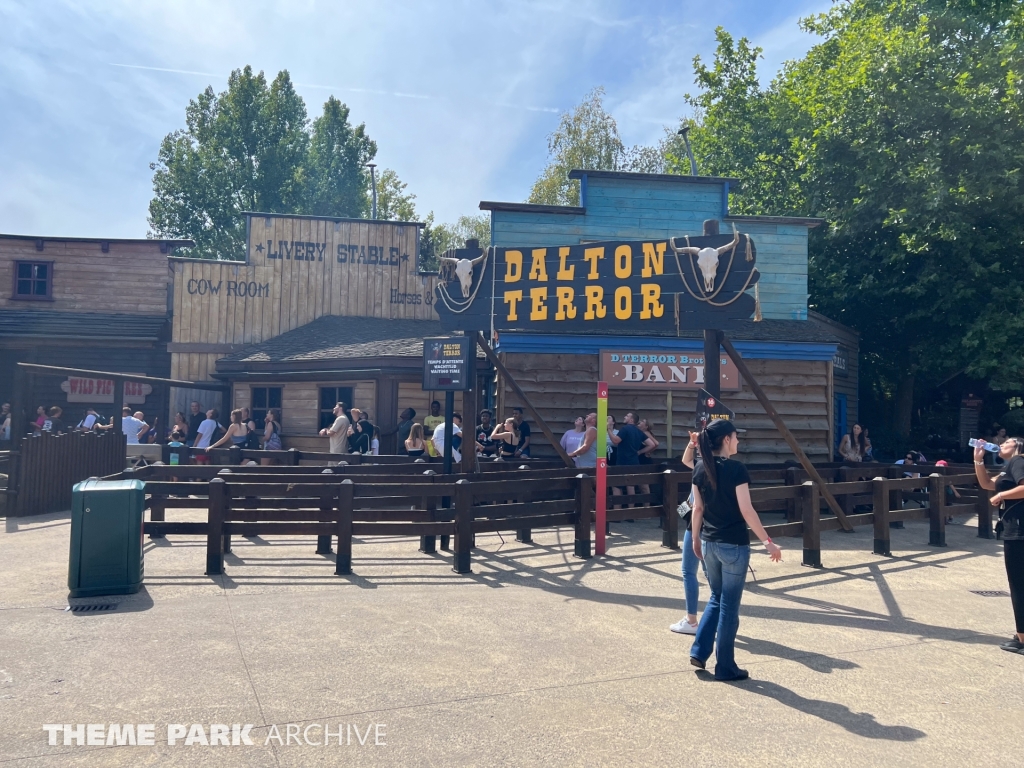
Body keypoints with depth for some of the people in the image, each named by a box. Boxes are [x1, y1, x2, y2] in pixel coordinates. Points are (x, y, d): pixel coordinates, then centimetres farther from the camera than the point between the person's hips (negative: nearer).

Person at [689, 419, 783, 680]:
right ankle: (725, 667, 13)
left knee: (716, 598, 22)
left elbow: (698, 508, 8)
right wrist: (768, 542, -10)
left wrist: (696, 539, 19)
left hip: (709, 543, 6)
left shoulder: (700, 469, 3)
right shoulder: (736, 469, -16)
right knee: (729, 605, 4)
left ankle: (699, 651, 18)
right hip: (734, 545, -6)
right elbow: (747, 511, -17)